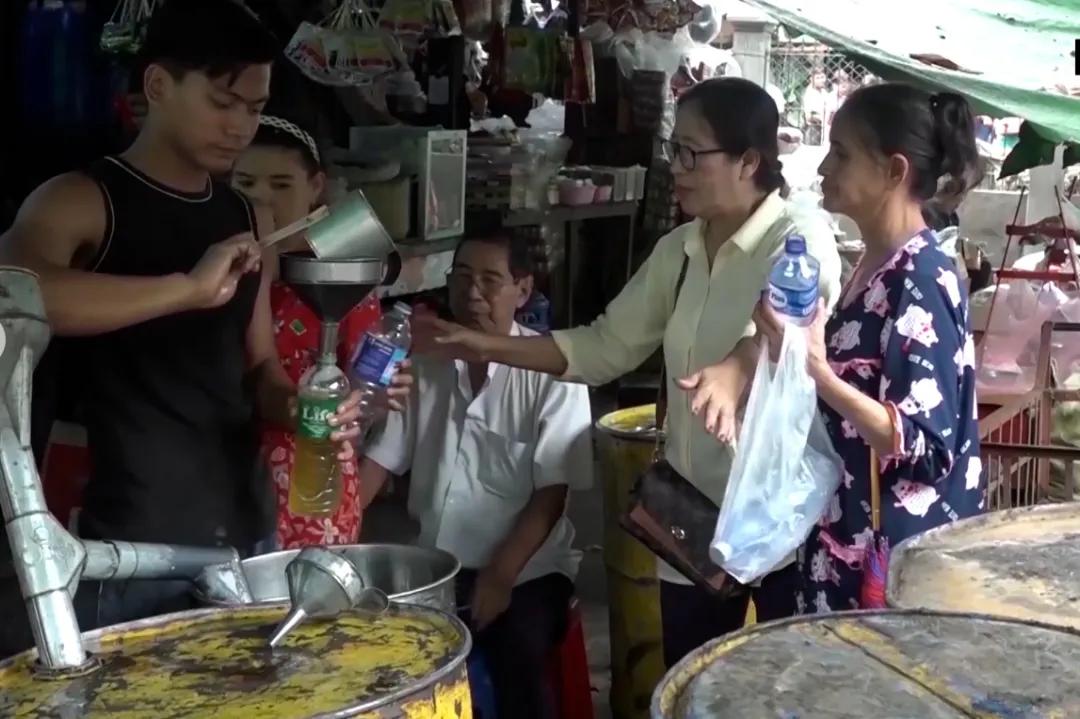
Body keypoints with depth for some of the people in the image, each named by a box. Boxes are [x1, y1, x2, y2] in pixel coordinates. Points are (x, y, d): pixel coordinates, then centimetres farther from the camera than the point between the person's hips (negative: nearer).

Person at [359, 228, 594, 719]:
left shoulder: (551, 369, -6)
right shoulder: (424, 360, 5)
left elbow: (552, 492, -10)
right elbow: (380, 458, 6)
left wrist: (499, 576, -19)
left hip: (525, 569, -4)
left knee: (515, 662, -29)